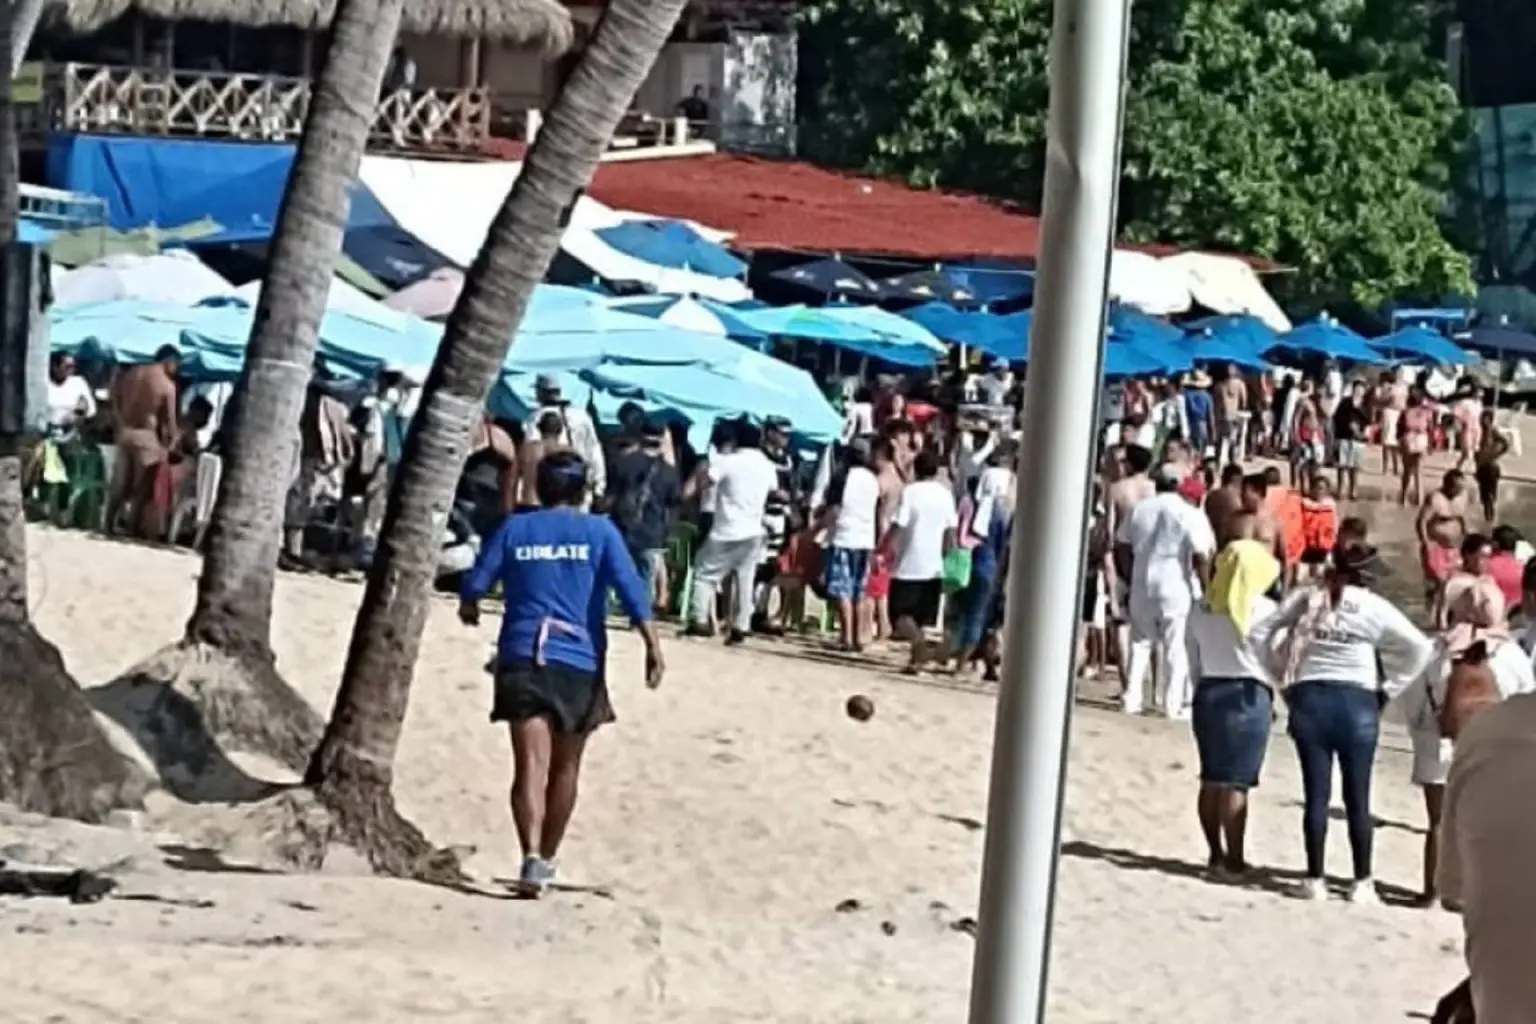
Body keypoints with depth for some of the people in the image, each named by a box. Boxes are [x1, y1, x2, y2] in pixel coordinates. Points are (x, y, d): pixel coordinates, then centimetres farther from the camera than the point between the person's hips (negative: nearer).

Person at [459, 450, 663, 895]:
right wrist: (653, 647, -12)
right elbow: (631, 590, -9)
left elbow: (475, 584, 8)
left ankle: (532, 856, -30)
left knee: (531, 764, -10)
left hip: (522, 658, 0)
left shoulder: (515, 529, 7)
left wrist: (469, 609, 30)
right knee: (564, 769, 17)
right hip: (579, 662, 0)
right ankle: (547, 859, 29)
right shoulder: (599, 531, 3)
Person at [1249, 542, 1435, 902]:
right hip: (1357, 702, -2)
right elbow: (1421, 648, -4)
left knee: (1315, 794, 5)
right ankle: (1362, 882, 8)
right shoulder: (1374, 606, -3)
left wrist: (1283, 677, 9)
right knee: (1357, 797, 5)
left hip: (1308, 699, 2)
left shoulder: (1305, 598, 3)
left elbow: (1259, 635, 6)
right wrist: (1388, 690, 2)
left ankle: (1314, 879, 7)